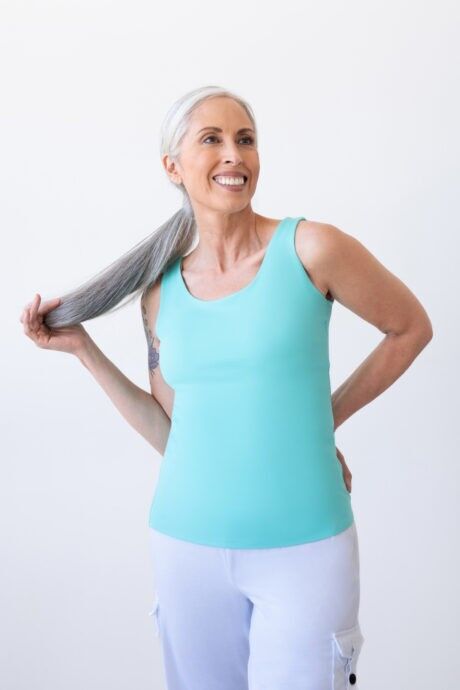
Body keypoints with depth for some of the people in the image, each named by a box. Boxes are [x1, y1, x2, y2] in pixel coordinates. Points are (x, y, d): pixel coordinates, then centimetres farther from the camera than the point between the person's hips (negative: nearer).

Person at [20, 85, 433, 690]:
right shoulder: (160, 289, 3)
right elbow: (172, 433, 6)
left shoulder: (310, 248, -9)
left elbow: (411, 328, 5)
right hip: (188, 546, 4)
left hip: (303, 549, -3)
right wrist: (82, 348, 5)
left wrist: (328, 415, 2)